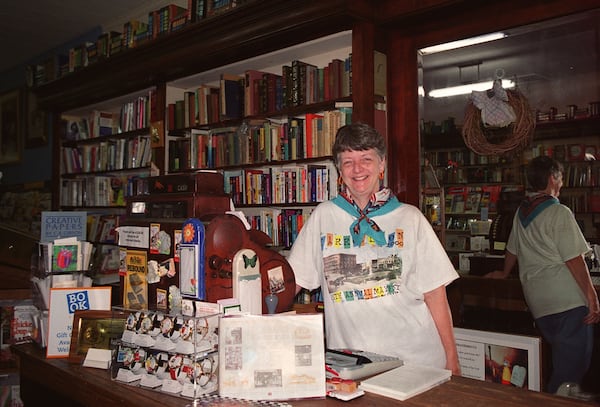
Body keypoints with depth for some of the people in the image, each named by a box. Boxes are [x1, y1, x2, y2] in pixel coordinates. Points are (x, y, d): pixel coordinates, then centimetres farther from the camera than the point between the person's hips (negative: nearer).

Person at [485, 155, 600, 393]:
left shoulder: (521, 212, 12)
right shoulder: (559, 213, -10)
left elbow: (512, 250, 24)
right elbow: (574, 260, -13)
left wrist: (504, 273, 41)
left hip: (537, 301, 8)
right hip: (568, 301, -8)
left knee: (560, 361, 19)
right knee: (573, 365, -2)